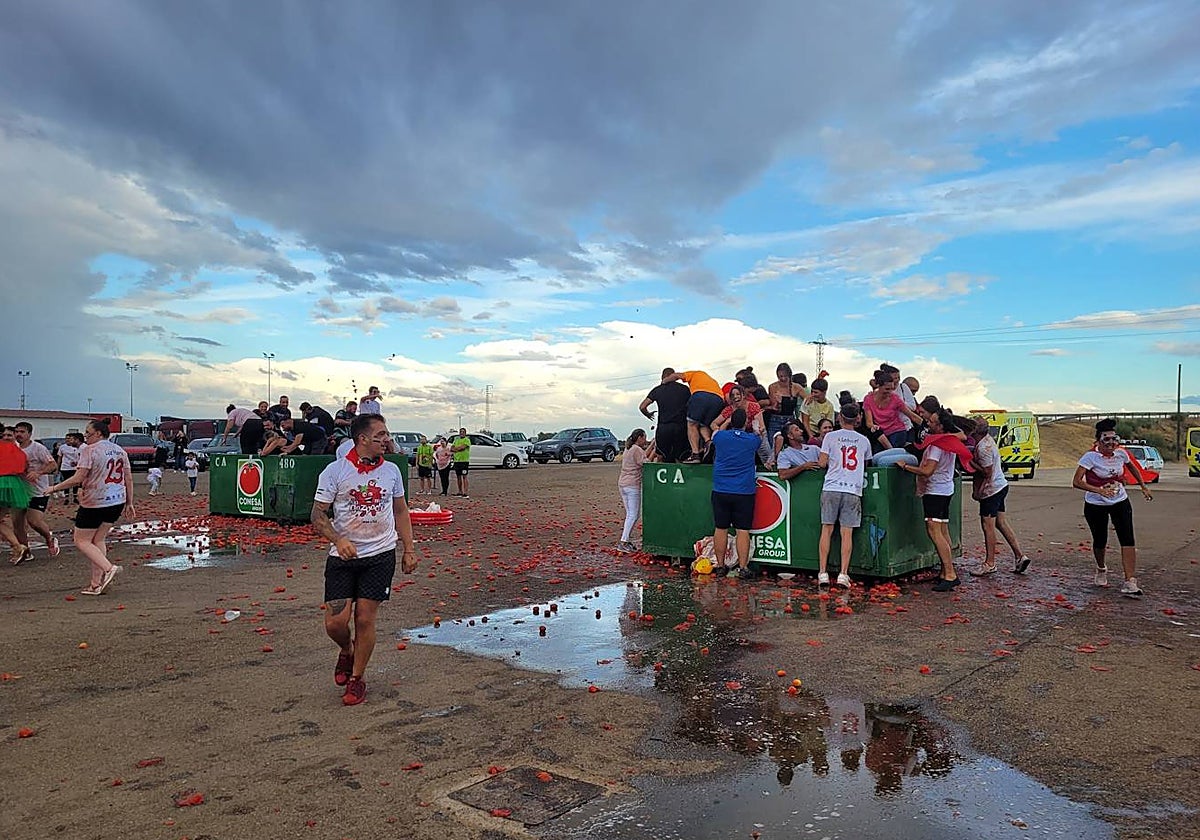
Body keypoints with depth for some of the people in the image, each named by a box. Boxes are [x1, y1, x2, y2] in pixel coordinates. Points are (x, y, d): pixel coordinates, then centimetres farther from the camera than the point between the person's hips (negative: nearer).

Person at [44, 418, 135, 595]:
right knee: (98, 540, 14)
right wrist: (129, 503, 17)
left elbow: (78, 478, -16)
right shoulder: (120, 450, 10)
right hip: (117, 502, 7)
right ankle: (96, 584, 10)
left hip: (95, 503, -7)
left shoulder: (89, 450, -11)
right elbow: (129, 478, 11)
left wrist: (55, 488, -2)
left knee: (82, 541, 5)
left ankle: (108, 568, -14)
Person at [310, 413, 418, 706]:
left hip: (381, 555, 2)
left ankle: (356, 678, 21)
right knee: (335, 622, -5)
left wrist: (409, 550, 11)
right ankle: (347, 652, 31)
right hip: (342, 557, -1)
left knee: (365, 619, 0)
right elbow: (318, 515, -5)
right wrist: (338, 540, -22)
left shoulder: (391, 470, 4)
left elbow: (401, 511, 15)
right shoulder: (335, 471, -7)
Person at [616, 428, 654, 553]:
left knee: (629, 514, 14)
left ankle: (627, 540, 13)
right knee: (634, 515, -6)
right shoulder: (637, 449, -11)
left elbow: (644, 456, 20)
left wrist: (652, 444, 21)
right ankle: (623, 542, -10)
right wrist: (654, 450, -7)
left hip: (622, 484, 9)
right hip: (633, 485, -9)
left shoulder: (628, 449, 17)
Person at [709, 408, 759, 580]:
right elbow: (761, 438, 23)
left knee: (720, 529, 7)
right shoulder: (753, 440, -1)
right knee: (743, 530, 0)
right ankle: (742, 568, -1)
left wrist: (728, 422, 36)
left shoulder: (720, 436, 0)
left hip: (720, 491, 1)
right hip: (744, 493, -1)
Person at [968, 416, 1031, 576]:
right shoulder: (987, 438, 5)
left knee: (988, 526, -2)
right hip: (1001, 485, 10)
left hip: (991, 490, -10)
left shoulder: (983, 448, -25)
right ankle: (1020, 556, 17)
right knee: (1001, 523, 15)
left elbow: (987, 473, -21)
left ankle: (989, 564, 6)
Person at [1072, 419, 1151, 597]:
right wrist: (1099, 490, -39)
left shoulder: (1121, 454, -4)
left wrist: (1143, 486, 23)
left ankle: (1130, 582, -15)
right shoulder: (1091, 457, -19)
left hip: (1120, 503, 3)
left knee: (1127, 540, -11)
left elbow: (1132, 468, 21)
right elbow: (1076, 482, -28)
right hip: (1095, 506, -3)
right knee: (1100, 542, 8)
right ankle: (1101, 569, 39)